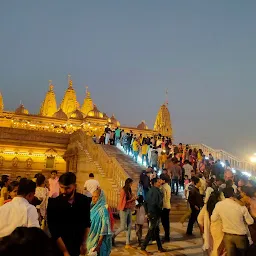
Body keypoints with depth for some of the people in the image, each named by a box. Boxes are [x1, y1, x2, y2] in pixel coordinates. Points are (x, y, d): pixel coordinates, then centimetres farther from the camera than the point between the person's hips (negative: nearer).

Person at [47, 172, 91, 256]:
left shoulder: (84, 200, -9)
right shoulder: (53, 203, -17)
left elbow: (87, 223, 4)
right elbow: (54, 231, -17)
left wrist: (84, 243, 3)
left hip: (78, 246, 2)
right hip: (59, 248, -2)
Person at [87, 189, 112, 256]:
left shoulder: (103, 210, -18)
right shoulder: (93, 208, 4)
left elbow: (104, 228, -20)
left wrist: (99, 244, -21)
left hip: (100, 240, -7)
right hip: (92, 239, 7)